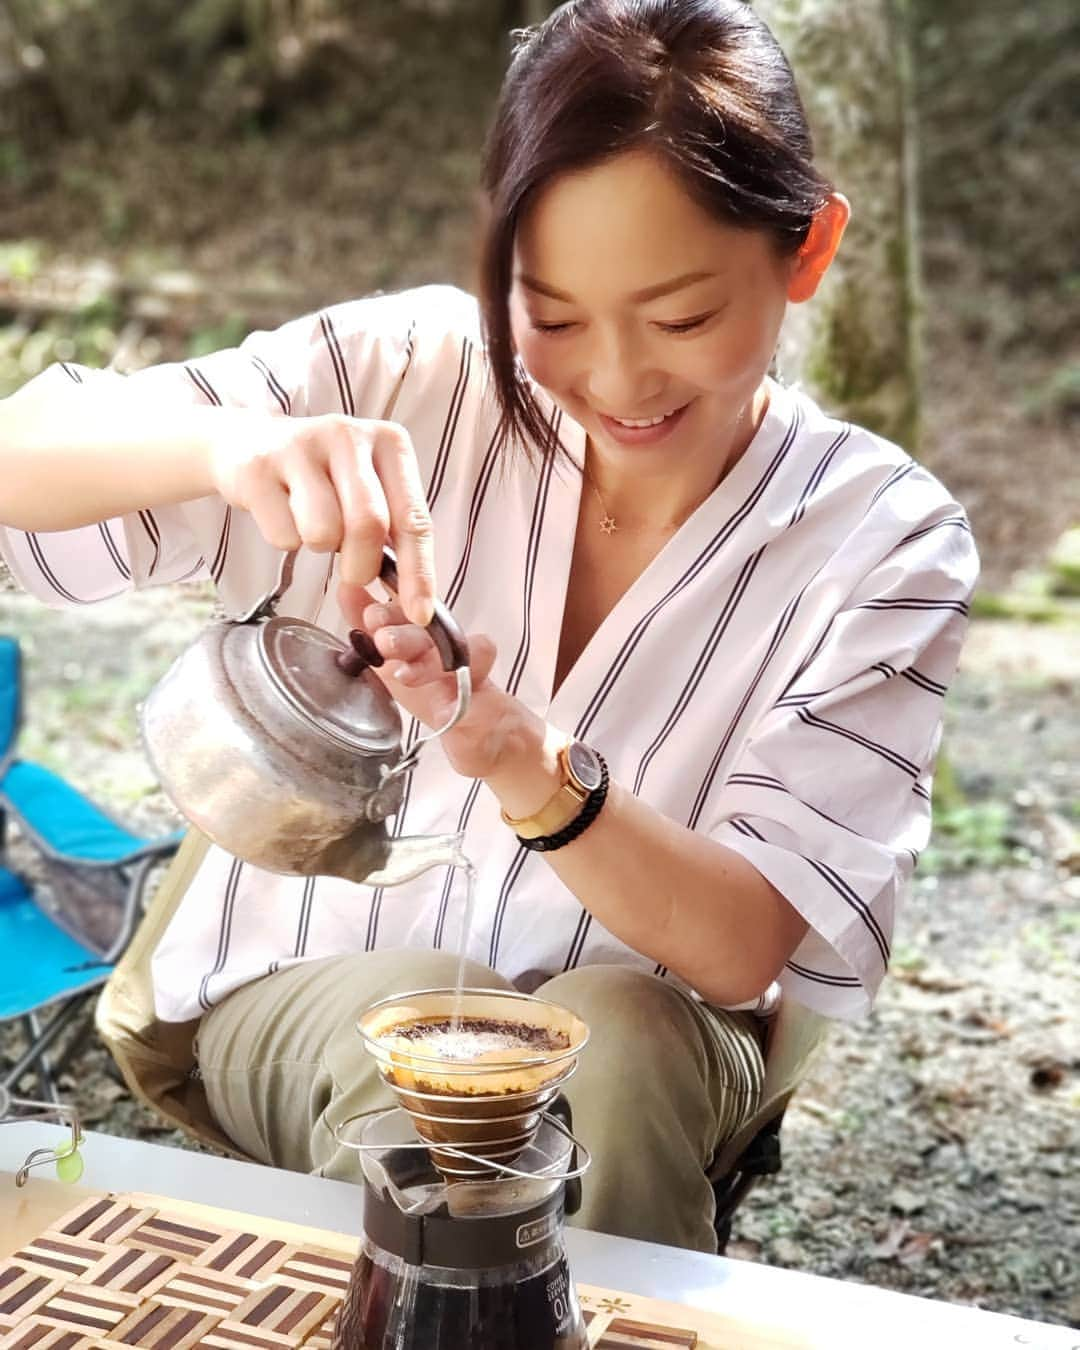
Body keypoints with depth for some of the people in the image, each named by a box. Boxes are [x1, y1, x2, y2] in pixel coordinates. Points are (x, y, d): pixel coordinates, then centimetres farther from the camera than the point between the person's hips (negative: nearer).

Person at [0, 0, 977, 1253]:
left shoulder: (884, 541, -12)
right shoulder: (411, 378, -14)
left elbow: (747, 949, -16)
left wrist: (533, 769, -35)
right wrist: (229, 445, -41)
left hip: (635, 1033, 1)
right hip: (308, 994, 0)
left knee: (618, 1036, -31)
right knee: (414, 1023, -32)